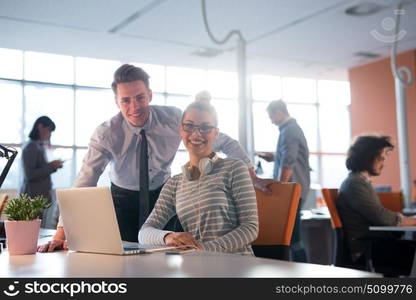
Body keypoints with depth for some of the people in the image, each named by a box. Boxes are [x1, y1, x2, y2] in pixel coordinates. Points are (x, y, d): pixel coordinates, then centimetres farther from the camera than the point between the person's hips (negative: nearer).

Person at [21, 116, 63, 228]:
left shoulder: (39, 146, 16)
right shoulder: (30, 147, -9)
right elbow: (30, 175, -16)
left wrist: (52, 166, 9)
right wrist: (51, 166, -11)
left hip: (42, 196, 9)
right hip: (34, 197, -9)